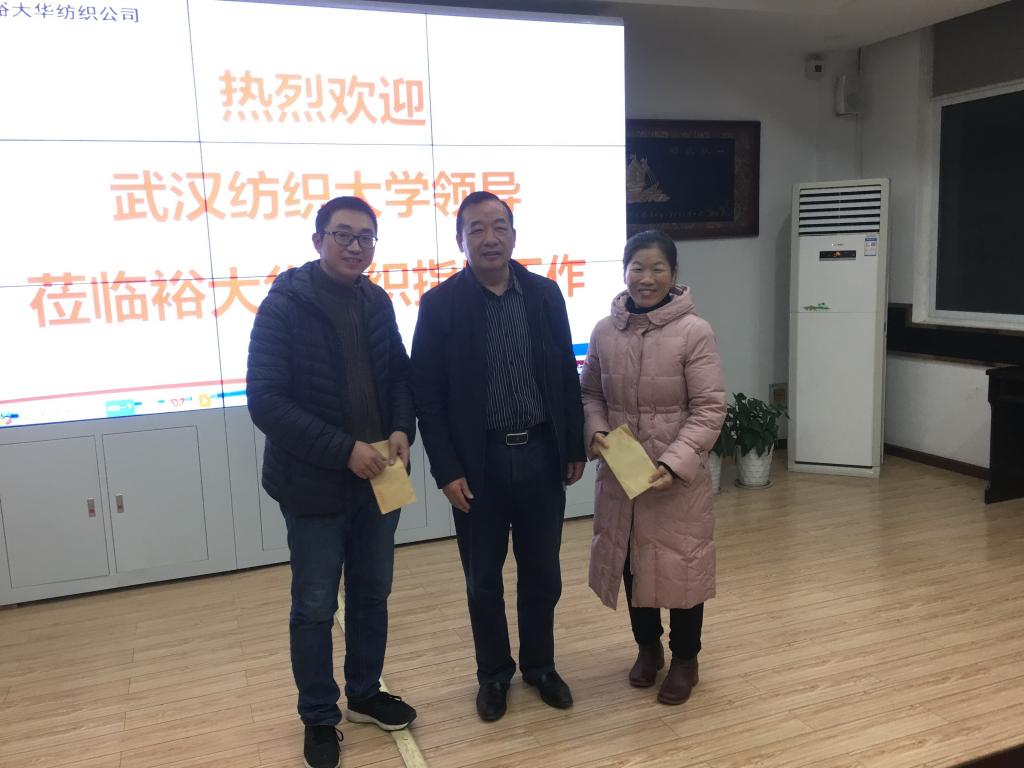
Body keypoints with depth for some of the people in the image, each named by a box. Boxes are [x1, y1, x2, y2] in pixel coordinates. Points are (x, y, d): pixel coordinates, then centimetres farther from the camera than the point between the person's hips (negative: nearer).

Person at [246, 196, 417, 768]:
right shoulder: (285, 306, -13)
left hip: (377, 479, 5)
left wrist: (402, 430, -9)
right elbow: (265, 401, -18)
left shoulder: (377, 302, 3)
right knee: (315, 608, 10)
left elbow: (400, 374, 11)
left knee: (373, 595, 19)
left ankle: (366, 694, 40)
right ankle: (320, 718, 30)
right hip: (315, 485, -5)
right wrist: (344, 450, -23)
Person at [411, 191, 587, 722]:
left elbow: (567, 376, 7)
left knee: (542, 575, 14)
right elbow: (427, 395, -6)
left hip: (541, 455, 2)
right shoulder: (440, 304, -7)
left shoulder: (545, 294, 2)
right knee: (483, 581, 12)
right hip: (479, 463, -2)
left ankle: (539, 665, 35)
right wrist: (446, 470, -10)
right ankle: (493, 674, 32)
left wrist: (575, 448, 5)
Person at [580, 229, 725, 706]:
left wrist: (674, 463, -21)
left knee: (680, 564, 9)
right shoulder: (605, 331, 0)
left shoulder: (694, 332, -12)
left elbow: (709, 408, -13)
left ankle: (685, 659, 33)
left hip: (678, 476, -3)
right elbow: (589, 392, 11)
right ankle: (647, 646, 41)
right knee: (631, 561, 16)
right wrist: (596, 432, -8)